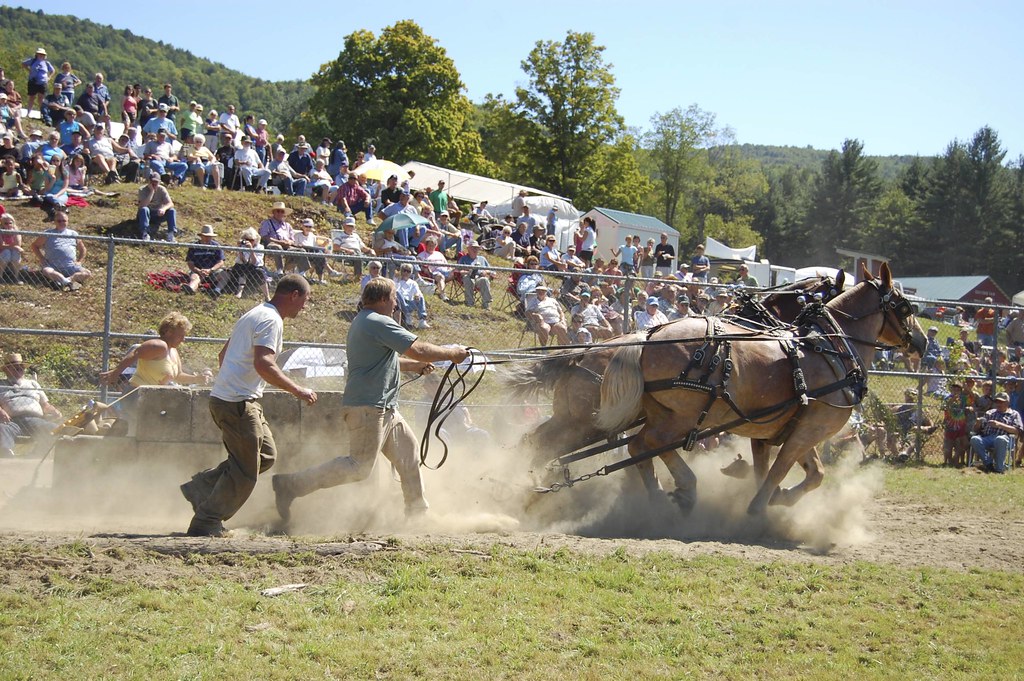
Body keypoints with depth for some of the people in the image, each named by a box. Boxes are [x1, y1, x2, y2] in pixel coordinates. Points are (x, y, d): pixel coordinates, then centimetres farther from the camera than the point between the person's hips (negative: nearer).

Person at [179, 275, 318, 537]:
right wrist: (297, 390, -19)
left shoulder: (254, 315, 19)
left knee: (266, 454, 16)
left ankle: (203, 485, 15)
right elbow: (263, 364, -25)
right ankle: (206, 523, 2)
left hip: (224, 396, 10)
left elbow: (224, 354, 26)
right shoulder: (271, 320, -13)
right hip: (238, 404, -10)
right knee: (246, 471, -3)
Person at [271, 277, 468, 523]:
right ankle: (290, 485, -10)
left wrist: (415, 365, 23)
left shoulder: (361, 322, 18)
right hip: (369, 408, -11)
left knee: (408, 450, 16)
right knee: (359, 466, -11)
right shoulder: (379, 323, -14)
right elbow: (419, 350, -17)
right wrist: (452, 354, -4)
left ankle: (417, 512, 23)